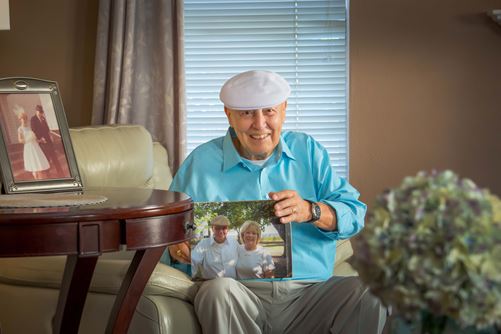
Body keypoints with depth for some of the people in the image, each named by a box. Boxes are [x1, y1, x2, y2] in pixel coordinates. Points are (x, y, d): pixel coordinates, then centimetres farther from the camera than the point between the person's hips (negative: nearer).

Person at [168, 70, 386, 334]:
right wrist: (178, 247, -14)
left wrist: (311, 211, -14)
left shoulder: (308, 151, 15)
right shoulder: (200, 163, 10)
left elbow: (355, 215, 6)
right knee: (218, 291, -36)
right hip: (241, 291, -1)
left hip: (310, 291, 1)